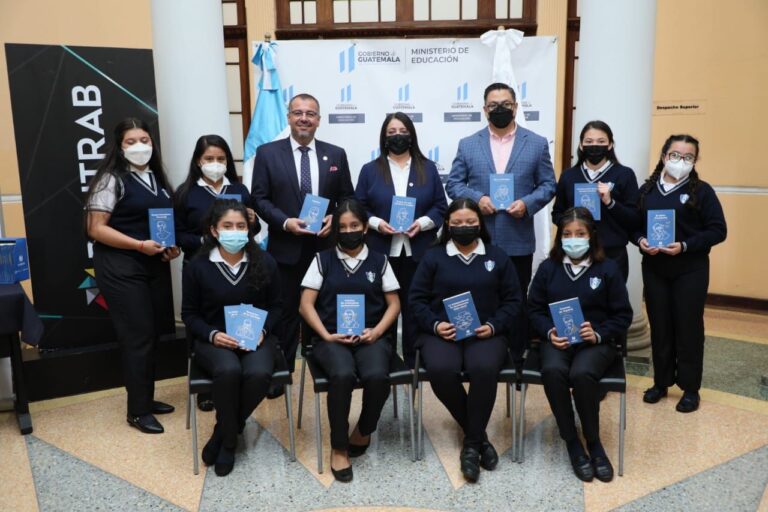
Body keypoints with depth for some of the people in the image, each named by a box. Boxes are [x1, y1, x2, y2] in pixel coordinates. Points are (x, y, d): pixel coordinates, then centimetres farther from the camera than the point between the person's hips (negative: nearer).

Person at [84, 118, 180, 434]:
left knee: (153, 334, 12)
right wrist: (140, 245, -22)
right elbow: (96, 229, -13)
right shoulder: (112, 179, -8)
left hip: (156, 265, 7)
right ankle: (137, 411, 11)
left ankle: (147, 398, 27)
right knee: (137, 336, -3)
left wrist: (173, 246, 1)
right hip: (121, 268, -6)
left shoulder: (157, 178, 11)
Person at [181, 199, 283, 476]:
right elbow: (189, 313, 4)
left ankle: (223, 435, -5)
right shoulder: (197, 266, -4)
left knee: (259, 374, -31)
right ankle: (230, 439, -9)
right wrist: (212, 335, -14)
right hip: (214, 339, -1)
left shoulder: (265, 262, 0)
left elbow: (276, 306, 9)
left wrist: (263, 330, -10)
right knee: (229, 371, -35)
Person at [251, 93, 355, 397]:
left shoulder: (336, 154, 7)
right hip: (285, 248, -1)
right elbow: (259, 198, -2)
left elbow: (347, 198, 8)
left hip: (325, 247, 2)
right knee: (285, 313, 8)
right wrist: (285, 222, -17)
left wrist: (336, 218, -11)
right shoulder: (267, 153, 1)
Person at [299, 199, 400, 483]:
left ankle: (364, 431, 2)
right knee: (343, 375, -33)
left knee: (377, 376, -30)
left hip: (372, 336, 1)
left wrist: (376, 331, -8)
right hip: (331, 338, -1)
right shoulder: (322, 259, 8)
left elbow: (394, 304, 10)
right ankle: (339, 447, -12)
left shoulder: (379, 261, 11)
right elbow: (306, 304, 4)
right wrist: (326, 335, -10)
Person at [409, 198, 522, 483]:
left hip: (485, 333, 0)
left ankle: (471, 444, -15)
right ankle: (479, 435, -7)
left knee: (484, 369, -33)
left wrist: (494, 325, -7)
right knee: (441, 370, -32)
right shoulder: (432, 257, 11)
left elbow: (512, 300, 10)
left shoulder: (498, 257, 13)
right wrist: (434, 324, -10)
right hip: (441, 333, 0)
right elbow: (417, 299, 7)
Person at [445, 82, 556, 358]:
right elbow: (453, 184, 5)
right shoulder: (467, 144, 6)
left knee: (517, 302, 9)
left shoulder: (537, 144, 6)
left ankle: (517, 356, 22)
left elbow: (548, 185, 5)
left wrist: (527, 203, -13)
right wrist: (476, 198, -13)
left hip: (518, 240, 0)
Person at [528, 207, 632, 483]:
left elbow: (622, 314, 4)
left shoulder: (608, 268, 2)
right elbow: (535, 309, 9)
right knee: (553, 371, -32)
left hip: (597, 341, -1)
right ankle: (572, 443, -14)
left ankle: (593, 442, -9)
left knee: (582, 374, -34)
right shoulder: (547, 267, 7)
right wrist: (549, 333, -10)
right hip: (557, 339, 2)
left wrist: (599, 334, -13)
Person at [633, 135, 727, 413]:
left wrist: (685, 246, -19)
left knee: (688, 327, 3)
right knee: (659, 326, 9)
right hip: (654, 268, 3)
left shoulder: (701, 190, -3)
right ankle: (661, 382, 24)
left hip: (690, 270, -3)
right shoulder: (647, 189, 6)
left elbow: (718, 230, -7)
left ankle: (690, 388, 17)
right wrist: (640, 240, -13)